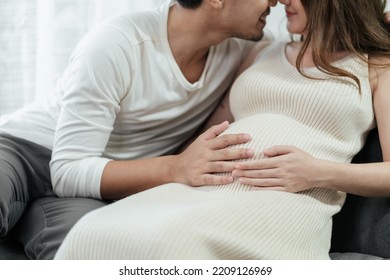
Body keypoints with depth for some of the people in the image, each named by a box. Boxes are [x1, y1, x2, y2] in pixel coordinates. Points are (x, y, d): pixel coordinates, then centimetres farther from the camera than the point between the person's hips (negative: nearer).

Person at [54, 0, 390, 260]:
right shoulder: (263, 52, 30)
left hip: (284, 204, -5)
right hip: (204, 188, 5)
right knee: (90, 235, -28)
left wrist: (321, 173, -11)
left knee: (170, 243, -39)